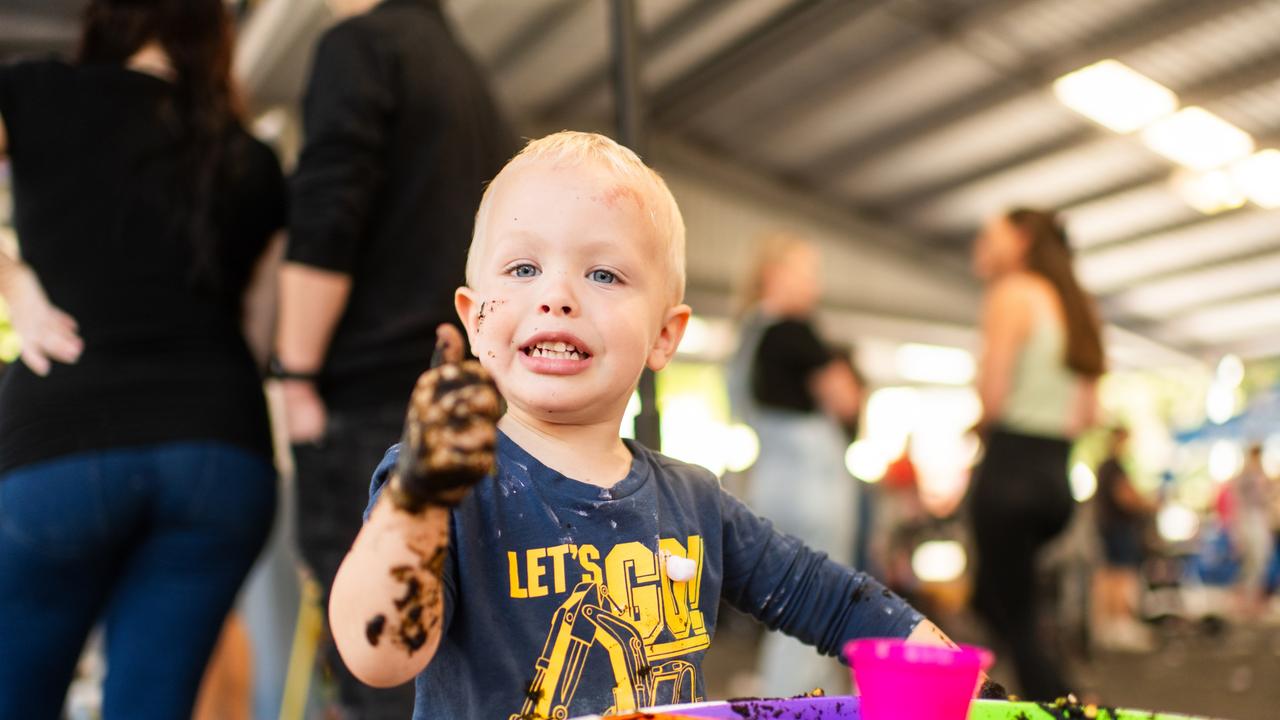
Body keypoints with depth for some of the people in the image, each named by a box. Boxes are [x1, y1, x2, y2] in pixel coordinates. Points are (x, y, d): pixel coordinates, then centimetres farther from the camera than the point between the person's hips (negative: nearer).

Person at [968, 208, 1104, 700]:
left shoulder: (1012, 293, -5)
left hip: (1009, 470, -8)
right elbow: (1088, 414, 16)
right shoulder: (1074, 305, 17)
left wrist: (981, 427, 5)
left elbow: (992, 397, -14)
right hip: (1058, 478, 8)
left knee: (1018, 622, -1)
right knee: (990, 599, 20)